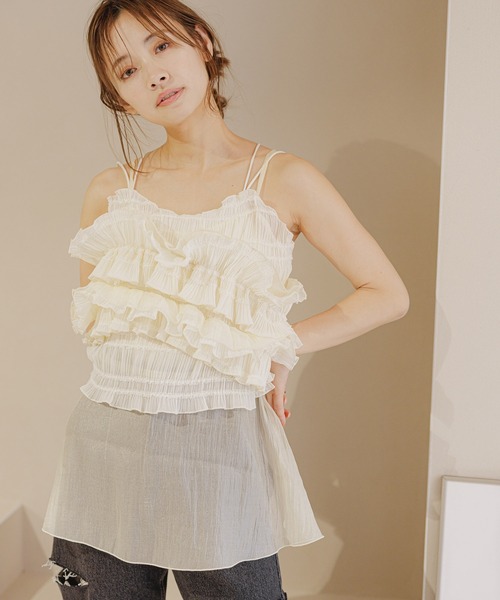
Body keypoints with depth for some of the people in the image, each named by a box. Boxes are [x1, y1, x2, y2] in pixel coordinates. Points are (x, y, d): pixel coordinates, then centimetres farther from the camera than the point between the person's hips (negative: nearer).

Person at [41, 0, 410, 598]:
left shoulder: (284, 180, -3)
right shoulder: (110, 191, 6)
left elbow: (387, 294, 2)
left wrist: (279, 347, -3)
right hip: (104, 441, 3)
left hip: (218, 448, -3)